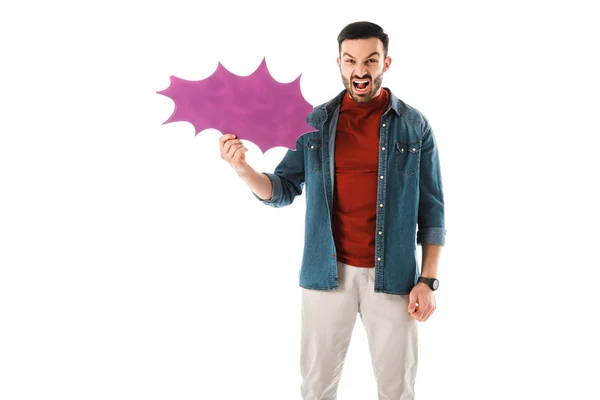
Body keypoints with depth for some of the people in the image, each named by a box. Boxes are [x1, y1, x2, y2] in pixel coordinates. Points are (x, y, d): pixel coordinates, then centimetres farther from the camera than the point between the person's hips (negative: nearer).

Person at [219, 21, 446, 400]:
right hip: (327, 272, 1)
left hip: (392, 275, -1)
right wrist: (243, 168, -16)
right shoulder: (315, 123, 2)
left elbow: (431, 209, 0)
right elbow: (281, 191, 3)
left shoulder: (415, 126, -2)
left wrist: (428, 279, -5)